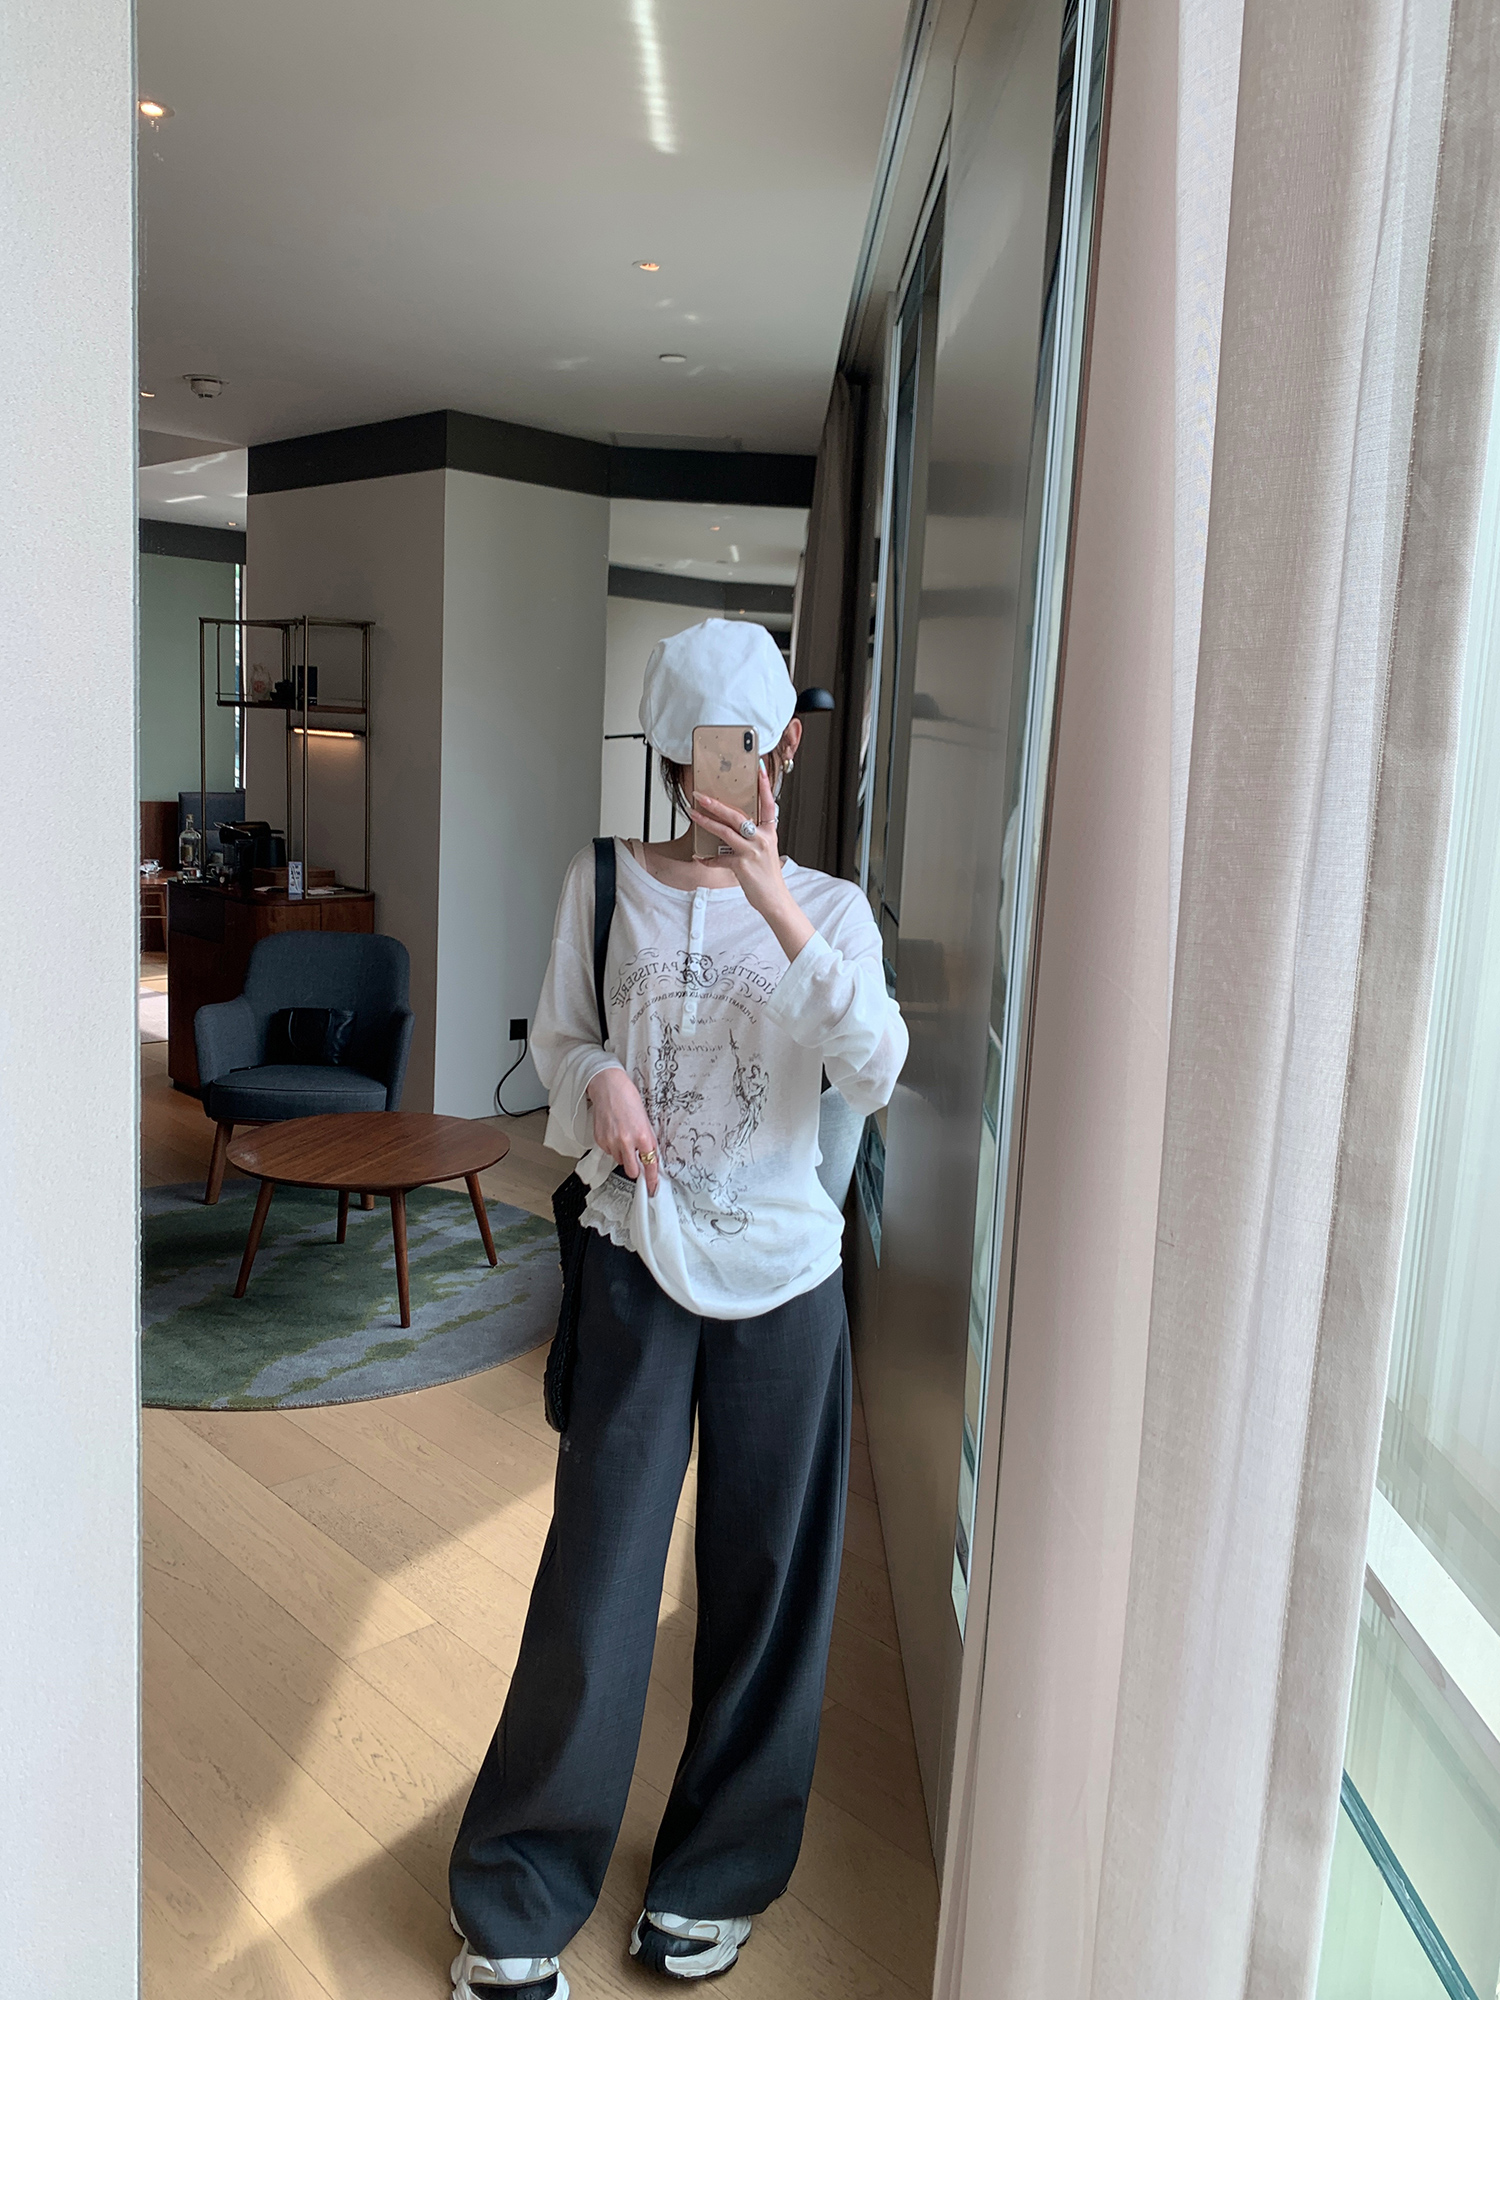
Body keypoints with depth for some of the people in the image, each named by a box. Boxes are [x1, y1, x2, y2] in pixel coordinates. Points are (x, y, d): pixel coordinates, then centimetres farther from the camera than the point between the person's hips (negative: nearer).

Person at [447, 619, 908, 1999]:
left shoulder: (828, 907, -1)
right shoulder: (606, 886, 1)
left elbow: (877, 1076, -17)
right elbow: (558, 1039, 10)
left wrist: (781, 911, -28)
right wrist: (599, 1078, -13)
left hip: (782, 1273, 1)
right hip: (638, 1263, 0)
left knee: (767, 1578, 10)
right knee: (598, 1574, 2)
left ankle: (718, 1876, 33)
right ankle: (517, 1898, 23)